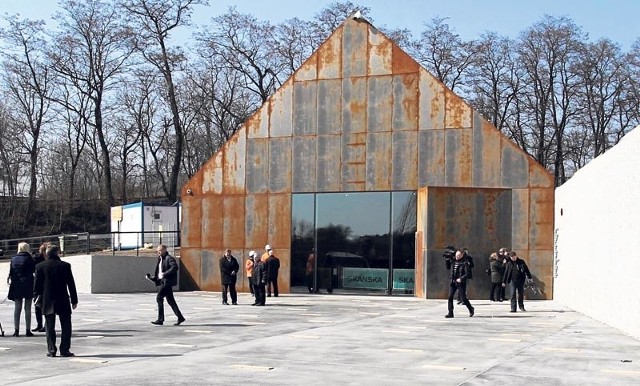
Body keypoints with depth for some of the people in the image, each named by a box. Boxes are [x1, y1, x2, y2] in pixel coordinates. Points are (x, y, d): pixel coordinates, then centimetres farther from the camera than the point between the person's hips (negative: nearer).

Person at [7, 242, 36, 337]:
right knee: (27, 308, 1)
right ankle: (28, 330, 1)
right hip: (28, 285, -3)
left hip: (16, 285, 3)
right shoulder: (29, 258, -8)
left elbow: (11, 272, 6)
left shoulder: (13, 259, 3)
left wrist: (9, 279, 20)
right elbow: (34, 270, -4)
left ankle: (16, 330, 7)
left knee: (17, 308, 9)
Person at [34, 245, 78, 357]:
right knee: (66, 327, 7)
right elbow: (71, 284, -3)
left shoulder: (40, 266, -2)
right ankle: (64, 350, 4)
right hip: (63, 301, -2)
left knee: (50, 327, 9)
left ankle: (51, 350, 7)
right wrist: (74, 300, 4)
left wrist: (39, 297, 13)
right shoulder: (65, 266, -6)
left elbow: (37, 285, -1)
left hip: (47, 302, 2)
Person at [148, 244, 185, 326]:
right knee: (170, 301, 10)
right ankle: (180, 317, 15)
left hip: (167, 282, -9)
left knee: (159, 298, -14)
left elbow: (174, 267, -23)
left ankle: (160, 319, -11)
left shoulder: (169, 258, -8)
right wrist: (151, 278, 10)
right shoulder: (160, 259, 20)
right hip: (161, 282, 9)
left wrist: (165, 274, -27)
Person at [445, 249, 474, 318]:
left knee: (463, 298, 1)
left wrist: (461, 279, -23)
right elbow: (448, 267, 25)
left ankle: (471, 309, 27)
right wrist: (447, 260, 12)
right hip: (452, 282, 5)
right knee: (450, 297, -4)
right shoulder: (453, 262, 9)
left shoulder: (465, 263, -8)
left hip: (461, 283, -5)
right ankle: (450, 313, 1)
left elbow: (467, 274, -11)